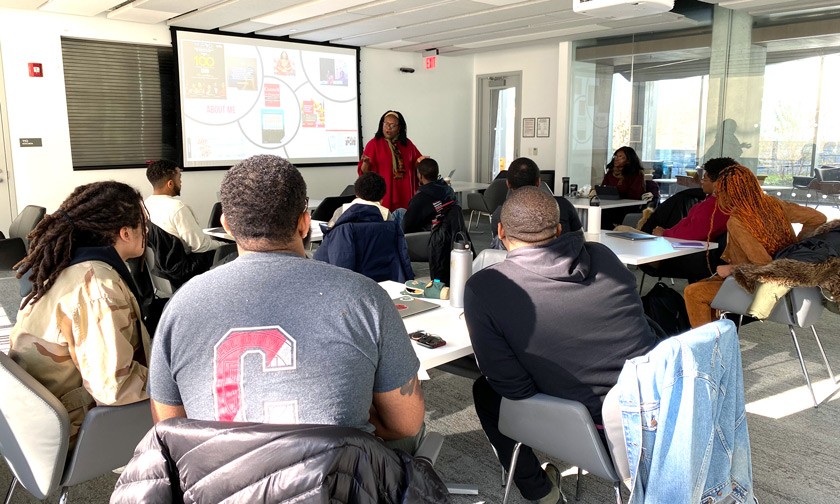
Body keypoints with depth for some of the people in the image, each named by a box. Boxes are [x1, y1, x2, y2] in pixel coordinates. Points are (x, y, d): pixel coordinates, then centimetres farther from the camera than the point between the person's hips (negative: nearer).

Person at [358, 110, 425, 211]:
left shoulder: (407, 144, 10)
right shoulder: (374, 144, -1)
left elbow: (415, 165, 16)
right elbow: (364, 171, -5)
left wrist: (419, 161, -6)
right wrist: (366, 162, -26)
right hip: (383, 194, -3)